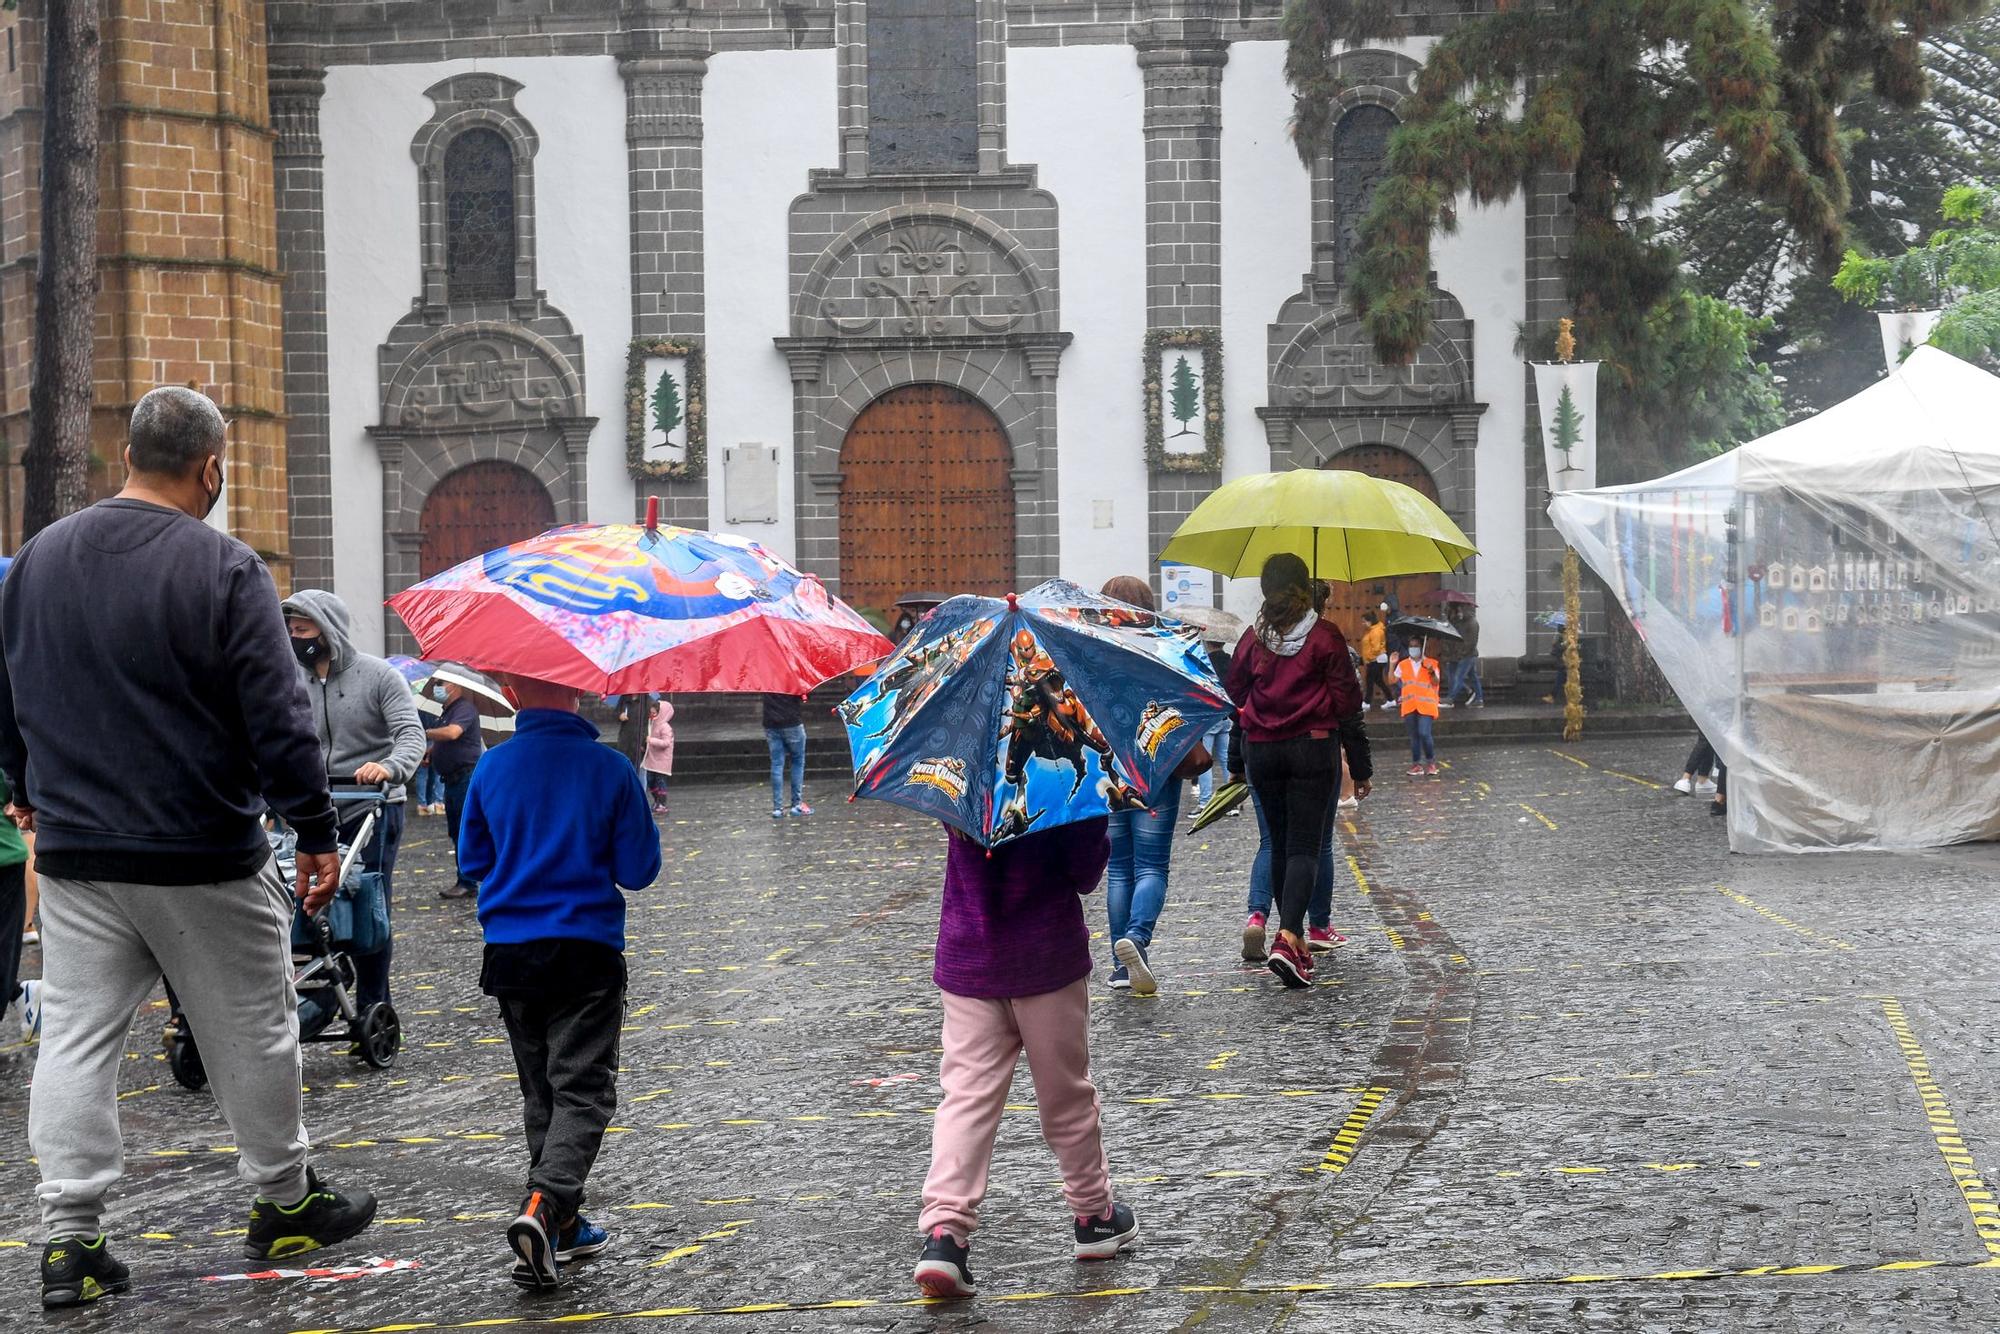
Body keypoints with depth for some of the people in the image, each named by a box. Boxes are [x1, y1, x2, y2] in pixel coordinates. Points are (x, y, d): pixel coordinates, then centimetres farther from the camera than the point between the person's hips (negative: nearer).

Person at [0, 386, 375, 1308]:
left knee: (75, 1040, 6)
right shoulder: (223, 568, -12)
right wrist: (316, 832, -6)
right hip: (205, 861, -4)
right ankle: (284, 1205, 24)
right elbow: (278, 715, -13)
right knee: (251, 1033, 11)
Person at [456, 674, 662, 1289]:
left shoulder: (492, 769, -1)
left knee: (541, 1092, 16)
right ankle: (544, 1204, -24)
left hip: (511, 953, 4)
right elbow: (639, 870, -4)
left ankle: (561, 1223, 19)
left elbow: (473, 859, 11)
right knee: (583, 1089, -2)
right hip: (587, 950, -3)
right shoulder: (610, 770, -9)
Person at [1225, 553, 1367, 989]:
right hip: (1314, 748, -3)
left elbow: (1234, 694, 8)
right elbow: (1347, 700, -6)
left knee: (1280, 843, 15)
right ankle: (1287, 937, -23)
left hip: (1261, 751, 3)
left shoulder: (1253, 638, 0)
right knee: (1304, 846, -4)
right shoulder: (1325, 636, -7)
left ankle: (1293, 939, 21)